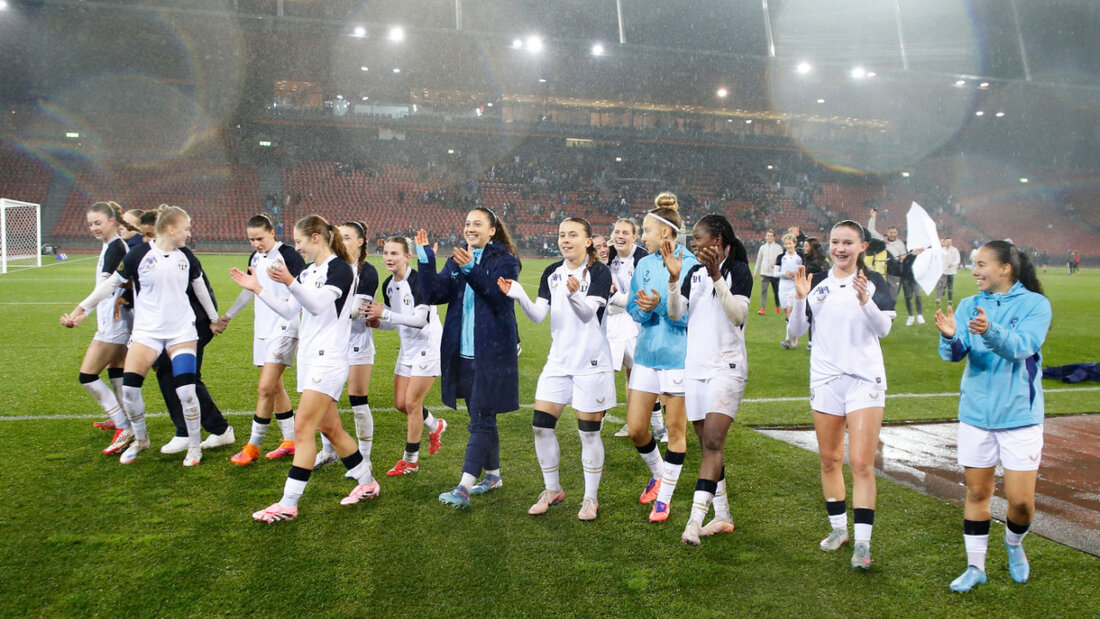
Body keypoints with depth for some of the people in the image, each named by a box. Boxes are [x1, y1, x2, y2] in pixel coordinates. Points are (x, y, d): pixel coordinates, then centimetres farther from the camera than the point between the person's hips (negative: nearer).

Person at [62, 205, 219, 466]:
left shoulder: (186, 256, 2)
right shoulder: (139, 255, -8)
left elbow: (200, 288, 15)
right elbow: (112, 283, 0)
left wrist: (214, 318, 22)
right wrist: (81, 310, 1)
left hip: (182, 331, 1)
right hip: (147, 330, -1)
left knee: (186, 390, -9)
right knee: (129, 388, -10)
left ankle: (195, 446, 10)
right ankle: (139, 439, 17)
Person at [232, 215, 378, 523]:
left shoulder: (341, 268, -10)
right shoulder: (308, 272, 16)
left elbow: (318, 304, -24)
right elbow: (289, 310, 13)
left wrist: (290, 282, -38)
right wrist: (257, 288, 7)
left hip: (329, 358, -9)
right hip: (308, 357, 9)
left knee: (303, 426, -11)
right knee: (329, 427, 12)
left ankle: (288, 504, -6)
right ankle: (367, 483, 25)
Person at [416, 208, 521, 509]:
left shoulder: (505, 260, -4)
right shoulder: (456, 260, 12)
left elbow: (500, 296, -21)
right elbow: (433, 294, 0)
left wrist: (470, 270, -31)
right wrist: (425, 259, -11)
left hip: (492, 354, -6)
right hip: (462, 353, 6)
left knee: (480, 419, -6)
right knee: (482, 417, 16)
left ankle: (464, 488, -7)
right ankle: (493, 474, 30)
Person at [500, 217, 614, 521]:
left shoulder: (599, 271, -8)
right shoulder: (552, 273, 7)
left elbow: (588, 313, -20)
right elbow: (539, 315, -2)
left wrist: (574, 294, -40)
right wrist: (519, 296, -20)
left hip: (591, 361, -5)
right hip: (559, 360, 5)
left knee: (589, 431, 2)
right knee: (541, 425, 2)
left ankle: (591, 497, 20)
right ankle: (552, 490, 23)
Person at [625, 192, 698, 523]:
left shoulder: (690, 264, -9)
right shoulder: (644, 264, 8)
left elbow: (689, 316, -13)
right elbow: (633, 310, 9)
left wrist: (661, 303, -26)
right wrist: (643, 307, -13)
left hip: (678, 355, -5)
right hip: (646, 354, 5)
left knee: (675, 430, 6)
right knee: (635, 428, 6)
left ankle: (664, 498, 20)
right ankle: (657, 474, 34)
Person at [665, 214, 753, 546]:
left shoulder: (738, 270, -4)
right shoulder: (695, 274, 13)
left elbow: (738, 314, -17)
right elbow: (675, 313, 4)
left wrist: (717, 277, -24)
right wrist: (673, 279, -9)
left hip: (726, 366, -7)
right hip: (695, 366, 7)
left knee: (713, 442, -15)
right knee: (706, 444, 9)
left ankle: (695, 519, -19)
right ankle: (722, 516, 19)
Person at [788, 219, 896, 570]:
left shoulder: (873, 282, -1)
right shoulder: (817, 283, 7)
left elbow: (884, 329, -10)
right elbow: (797, 330, 4)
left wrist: (865, 301, -26)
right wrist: (800, 298, -11)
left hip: (865, 379, -3)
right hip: (825, 379, 3)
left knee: (862, 463, -8)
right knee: (829, 460, 12)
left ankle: (862, 541, -3)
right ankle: (839, 527, 27)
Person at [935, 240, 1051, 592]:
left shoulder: (1035, 304, -7)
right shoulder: (970, 306, 3)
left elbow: (1021, 346, -24)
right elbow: (954, 354, -8)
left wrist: (991, 331, -44)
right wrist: (950, 337, -31)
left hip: (1020, 416, -3)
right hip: (976, 415, 3)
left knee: (1021, 500, -1)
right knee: (977, 492, 10)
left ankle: (1014, 544, 32)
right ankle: (975, 566, 23)